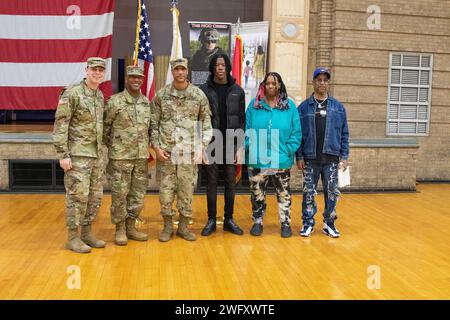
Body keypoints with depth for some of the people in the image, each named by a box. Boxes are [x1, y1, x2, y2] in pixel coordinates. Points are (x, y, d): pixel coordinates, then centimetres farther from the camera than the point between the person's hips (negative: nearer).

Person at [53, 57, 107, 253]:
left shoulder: (100, 96, 12)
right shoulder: (72, 93, -10)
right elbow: (60, 125, -14)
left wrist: (101, 151, 15)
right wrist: (63, 154, -18)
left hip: (96, 155, 8)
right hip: (78, 154, -8)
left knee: (95, 196, 10)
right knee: (78, 196, -3)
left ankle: (87, 233, 23)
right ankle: (72, 237, 8)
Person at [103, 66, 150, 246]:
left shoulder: (146, 102, 9)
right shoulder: (115, 101, -7)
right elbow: (105, 126, -2)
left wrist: (146, 146, 10)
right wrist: (111, 145, 2)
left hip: (141, 157, 5)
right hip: (120, 157, -5)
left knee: (138, 194, 10)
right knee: (120, 195, 2)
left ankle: (131, 227, 24)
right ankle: (120, 230, 15)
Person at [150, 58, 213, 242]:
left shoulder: (199, 95, 2)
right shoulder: (161, 95, 2)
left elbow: (206, 123, 5)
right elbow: (153, 124, 4)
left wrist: (203, 147, -2)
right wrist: (156, 147, -4)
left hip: (189, 153, 0)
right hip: (166, 152, 0)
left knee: (187, 191, 7)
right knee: (166, 191, 5)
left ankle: (183, 226, 22)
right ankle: (167, 226, 21)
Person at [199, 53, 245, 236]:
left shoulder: (237, 91, 5)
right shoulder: (204, 90, 1)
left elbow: (241, 120, 4)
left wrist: (240, 147, -2)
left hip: (231, 144, 1)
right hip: (211, 144, -1)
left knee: (231, 182, 7)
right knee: (212, 182, 5)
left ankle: (229, 219, 19)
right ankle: (211, 220, 16)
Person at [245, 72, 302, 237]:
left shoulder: (289, 106, 2)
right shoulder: (254, 105, 4)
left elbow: (296, 132, 1)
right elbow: (247, 130, 4)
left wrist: (289, 150, -8)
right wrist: (249, 147, -7)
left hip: (282, 161, 0)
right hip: (257, 161, 1)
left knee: (284, 194, 10)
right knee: (257, 193, 11)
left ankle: (285, 223, 25)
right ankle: (257, 222, 27)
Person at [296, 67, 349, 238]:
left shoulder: (338, 107, 7)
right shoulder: (304, 107, 3)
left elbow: (344, 133, 7)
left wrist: (344, 156, 2)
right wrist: (299, 156, -4)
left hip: (331, 158, 1)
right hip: (310, 158, -1)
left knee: (332, 192, 6)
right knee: (309, 192, 5)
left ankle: (329, 223, 20)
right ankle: (308, 223, 17)